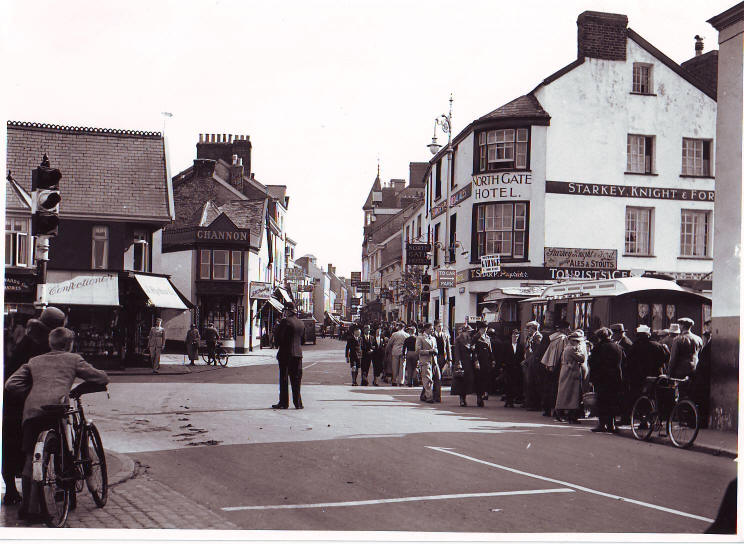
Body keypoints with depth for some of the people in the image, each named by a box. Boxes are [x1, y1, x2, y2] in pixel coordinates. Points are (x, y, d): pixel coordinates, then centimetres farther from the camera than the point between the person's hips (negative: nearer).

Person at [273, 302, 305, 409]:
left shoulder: (285, 321, -12)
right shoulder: (301, 323, 9)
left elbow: (279, 337, -14)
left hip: (285, 353, -5)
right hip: (298, 354, 6)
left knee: (284, 379, 2)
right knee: (296, 379, 9)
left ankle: (283, 403, 4)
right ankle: (298, 403, 9)